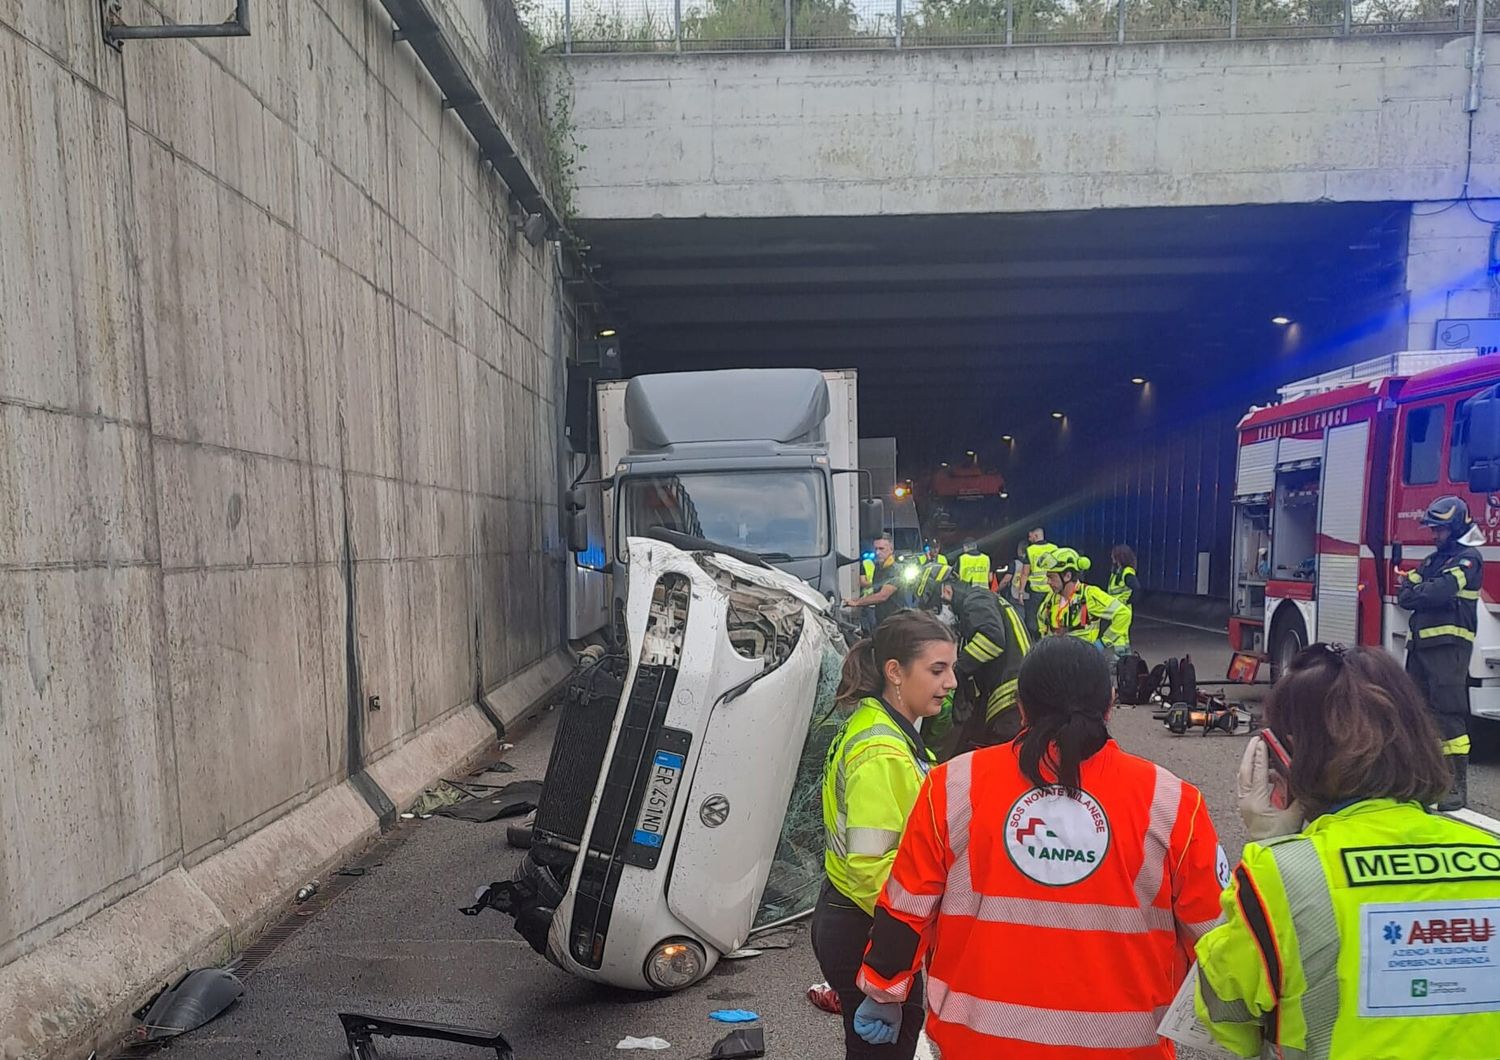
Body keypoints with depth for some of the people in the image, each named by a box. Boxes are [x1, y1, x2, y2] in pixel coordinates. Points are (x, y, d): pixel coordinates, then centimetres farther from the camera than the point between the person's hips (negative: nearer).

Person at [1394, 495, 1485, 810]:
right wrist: (1415, 590, -9)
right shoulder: (1433, 559, 21)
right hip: (1420, 643, 8)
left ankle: (1457, 787, -7)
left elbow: (1441, 591, -20)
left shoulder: (1468, 558, -5)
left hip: (1449, 645, -8)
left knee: (1449, 714, -10)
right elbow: (1403, 596, 13)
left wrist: (1411, 591, -2)